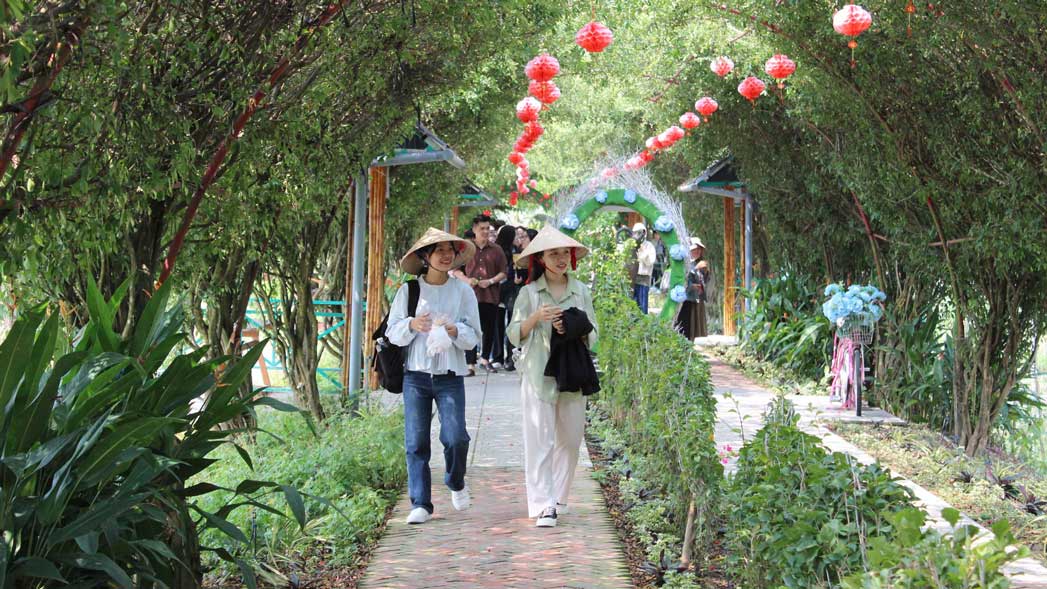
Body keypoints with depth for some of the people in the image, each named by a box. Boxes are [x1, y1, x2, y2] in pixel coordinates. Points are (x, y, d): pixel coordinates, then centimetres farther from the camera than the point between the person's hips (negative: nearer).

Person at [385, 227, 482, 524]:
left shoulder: (463, 291, 4)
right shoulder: (408, 290, 4)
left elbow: (473, 336, 5)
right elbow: (392, 332, 4)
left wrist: (454, 331, -16)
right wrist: (412, 325, -16)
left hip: (450, 377, 0)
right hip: (415, 375, 0)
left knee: (455, 437, -10)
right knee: (415, 441, -2)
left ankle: (456, 483, 20)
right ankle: (421, 503, 6)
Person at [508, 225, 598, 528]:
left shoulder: (581, 291, 9)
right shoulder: (529, 293, 2)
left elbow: (593, 335, 10)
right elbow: (514, 335, 2)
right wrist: (536, 318, -14)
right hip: (538, 375, -3)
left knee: (570, 439, 8)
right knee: (540, 440, -7)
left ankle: (558, 499, 22)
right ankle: (543, 506, -8)